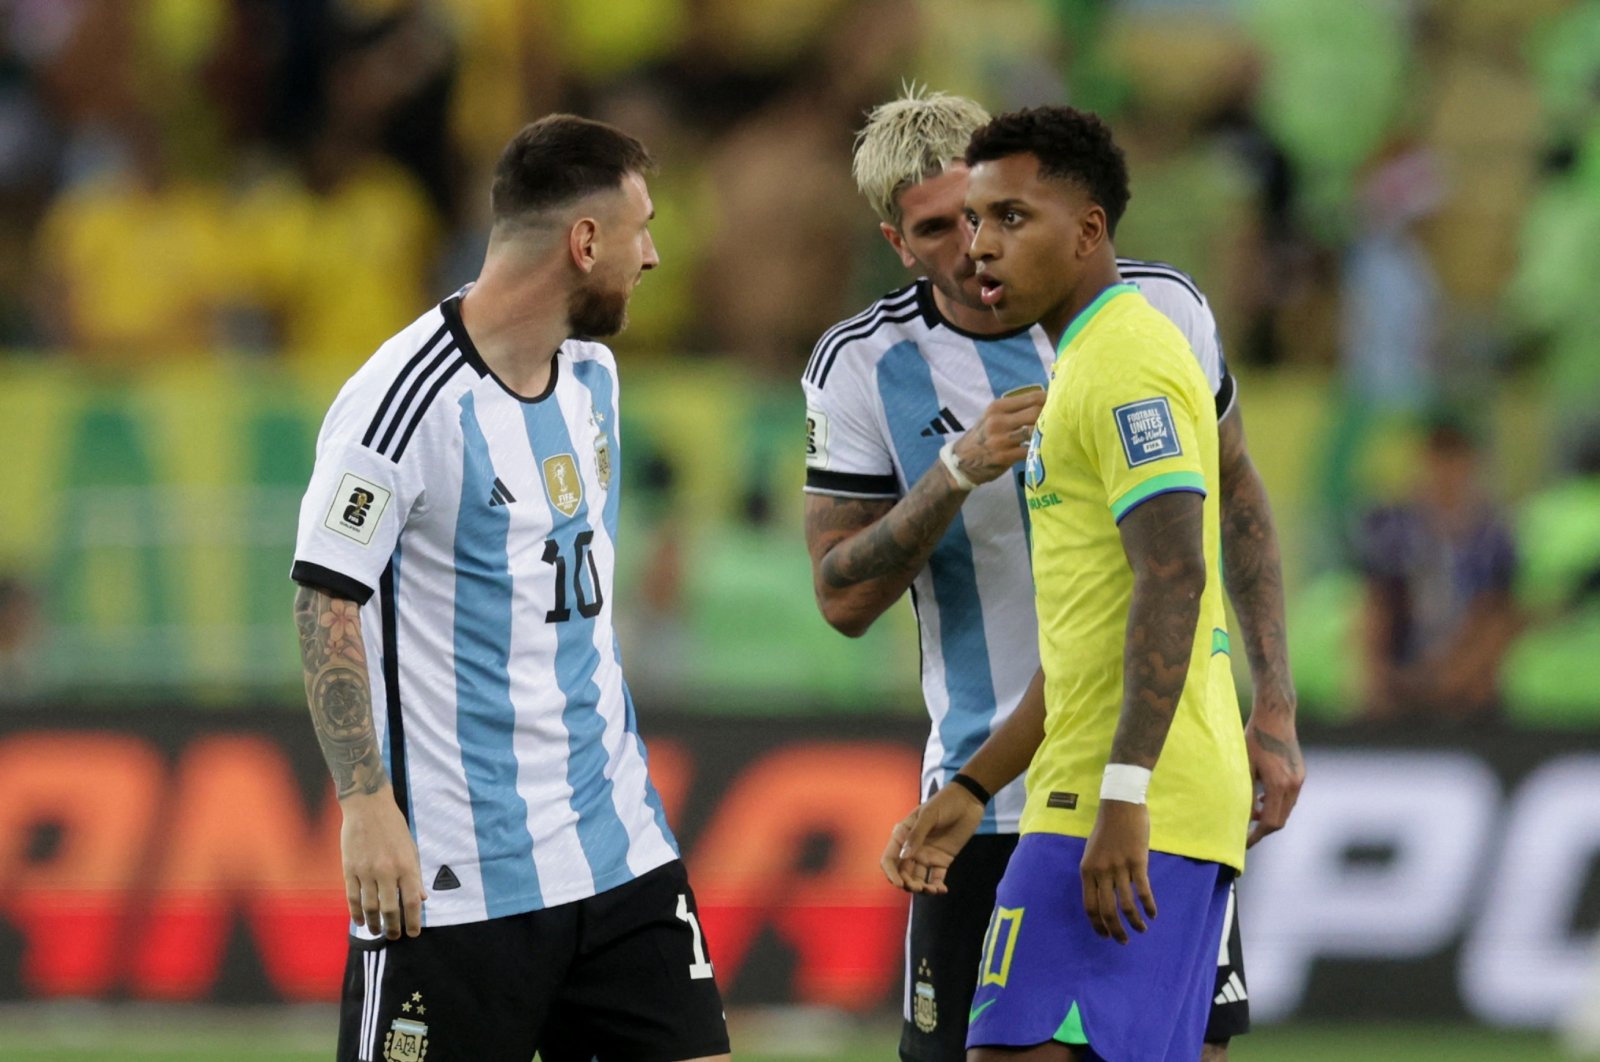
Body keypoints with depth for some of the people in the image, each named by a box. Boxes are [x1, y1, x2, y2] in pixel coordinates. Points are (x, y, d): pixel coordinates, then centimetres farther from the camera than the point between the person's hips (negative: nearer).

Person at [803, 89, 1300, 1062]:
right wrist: (958, 474, -20)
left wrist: (1274, 710, 5)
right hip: (987, 788, 0)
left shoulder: (1161, 308, -3)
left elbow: (1238, 499, 10)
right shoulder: (863, 367, -5)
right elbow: (844, 598, -5)